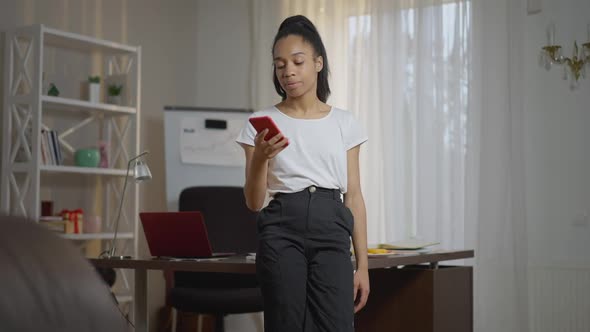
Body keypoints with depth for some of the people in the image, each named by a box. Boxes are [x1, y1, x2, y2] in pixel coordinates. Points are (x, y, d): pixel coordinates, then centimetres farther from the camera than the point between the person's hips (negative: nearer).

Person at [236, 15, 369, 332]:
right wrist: (260, 158, -18)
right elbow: (254, 202, 1)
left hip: (331, 229, 1)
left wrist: (362, 265, 4)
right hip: (282, 231, -1)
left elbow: (354, 195, 8)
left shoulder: (343, 123, 8)